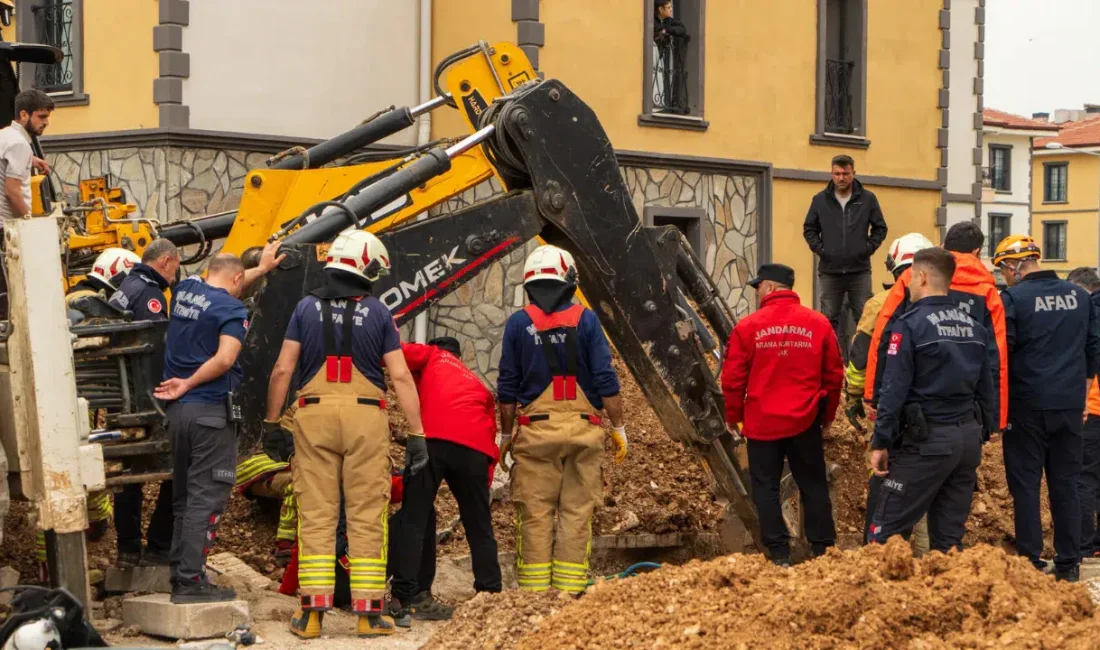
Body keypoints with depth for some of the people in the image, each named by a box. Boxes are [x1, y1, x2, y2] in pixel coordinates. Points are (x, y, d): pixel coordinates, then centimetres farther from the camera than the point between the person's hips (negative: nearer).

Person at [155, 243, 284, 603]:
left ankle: (179, 574, 18)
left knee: (184, 497, 15)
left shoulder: (185, 290, 12)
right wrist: (188, 385, -11)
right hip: (212, 411, -8)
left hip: (178, 410, 8)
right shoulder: (232, 309, -10)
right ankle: (191, 580, -6)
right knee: (207, 499, -5)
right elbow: (225, 358, -23)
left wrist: (261, 268, 43)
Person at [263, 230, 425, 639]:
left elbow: (282, 370, 2)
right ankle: (369, 612, 5)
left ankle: (313, 612, 2)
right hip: (365, 418, -1)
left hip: (315, 415, 1)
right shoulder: (378, 313, 3)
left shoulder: (307, 308, 6)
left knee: (316, 515, 4)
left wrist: (272, 424, 10)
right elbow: (401, 378, -2)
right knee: (366, 517, 3)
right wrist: (416, 434, 0)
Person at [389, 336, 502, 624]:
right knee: (479, 526, 13)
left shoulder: (431, 356, 26)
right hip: (475, 447, 3)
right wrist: (485, 480, 23)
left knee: (414, 519, 0)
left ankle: (406, 596, -7)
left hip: (432, 438, -3)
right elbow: (491, 431, 24)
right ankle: (491, 597, 14)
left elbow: (397, 352, 4)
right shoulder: (478, 384, 35)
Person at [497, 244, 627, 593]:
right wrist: (618, 427, 4)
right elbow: (606, 380, -3)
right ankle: (570, 591, 2)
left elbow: (507, 388, 4)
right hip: (583, 428, 0)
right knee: (577, 513, 4)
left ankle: (533, 594, 3)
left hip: (536, 429, 0)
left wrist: (506, 436, 12)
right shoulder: (586, 319, 1)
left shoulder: (518, 323, 2)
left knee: (535, 515, 4)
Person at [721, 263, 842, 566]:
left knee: (766, 487, 6)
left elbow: (732, 378, -5)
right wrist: (827, 414, 19)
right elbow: (834, 374, 6)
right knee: (813, 485, 12)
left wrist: (733, 415, 10)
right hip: (805, 423, 2)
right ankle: (823, 550, 14)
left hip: (762, 423, -2)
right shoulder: (818, 324, 0)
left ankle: (779, 554, 4)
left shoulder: (748, 327, -7)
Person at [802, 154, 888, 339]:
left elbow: (880, 228, 9)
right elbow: (809, 229, 11)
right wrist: (819, 249, -2)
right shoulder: (820, 200, 3)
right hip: (830, 270, 1)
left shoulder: (868, 199, 2)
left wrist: (868, 249, -3)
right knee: (829, 319, 5)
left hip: (860, 270, -1)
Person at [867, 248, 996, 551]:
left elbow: (895, 388, -13)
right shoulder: (974, 326, 10)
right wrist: (984, 432, 17)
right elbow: (987, 387, 11)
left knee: (887, 531, -3)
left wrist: (881, 441, -11)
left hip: (927, 438, -7)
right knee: (950, 535, 12)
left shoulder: (910, 324, -10)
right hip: (969, 436, 7)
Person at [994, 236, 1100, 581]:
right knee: (1065, 483, 11)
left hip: (1027, 405, -5)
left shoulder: (1013, 298, -11)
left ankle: (1029, 561, 3)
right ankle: (1069, 562, 12)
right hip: (1070, 404, 5)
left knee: (1025, 484, 3)